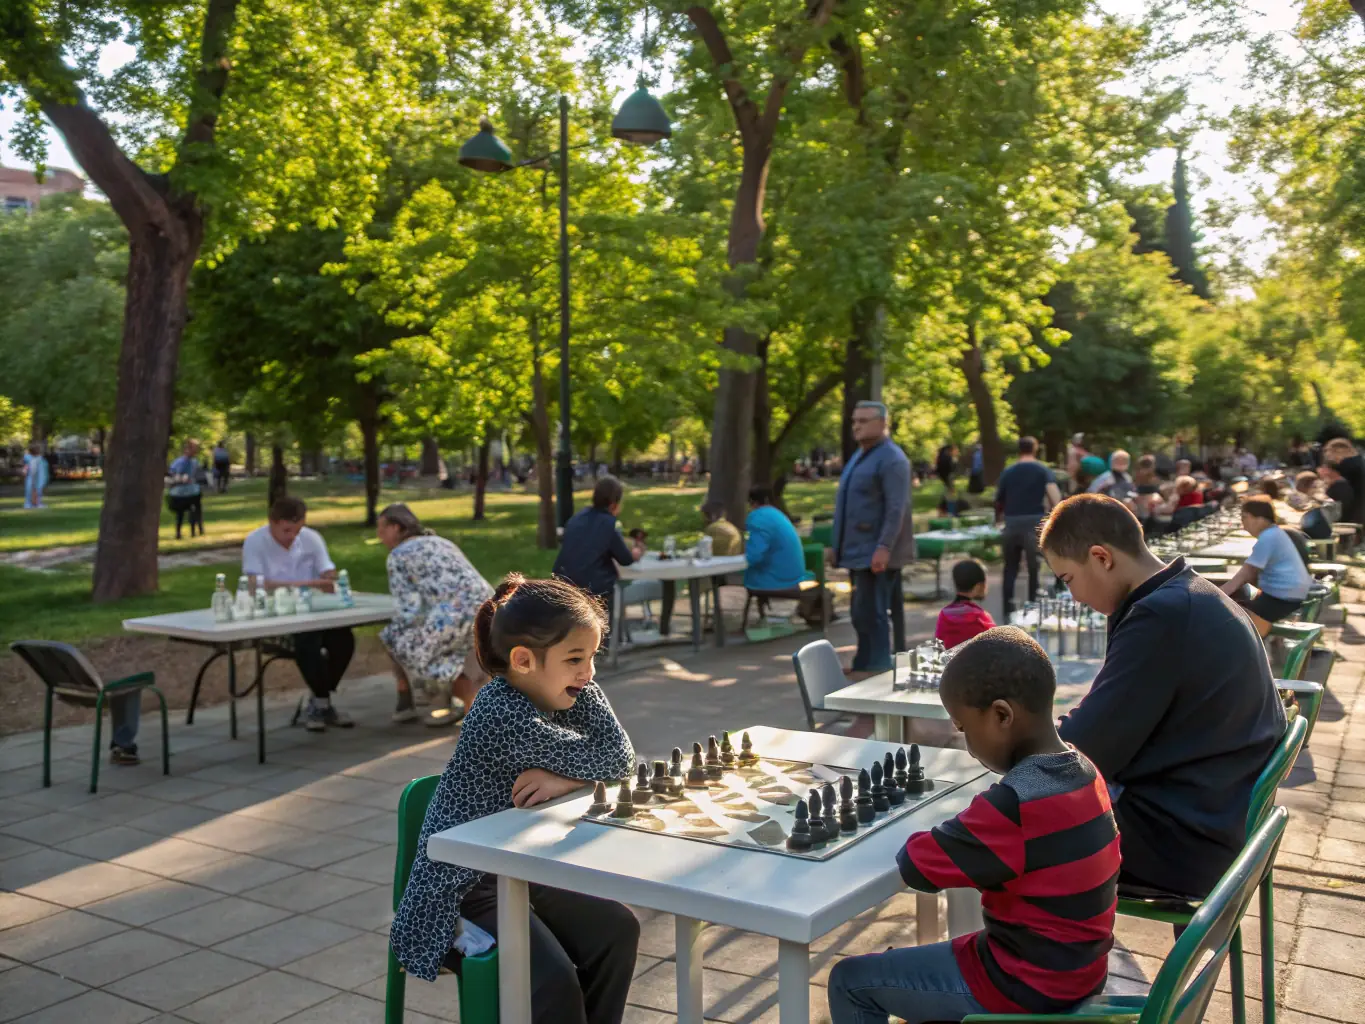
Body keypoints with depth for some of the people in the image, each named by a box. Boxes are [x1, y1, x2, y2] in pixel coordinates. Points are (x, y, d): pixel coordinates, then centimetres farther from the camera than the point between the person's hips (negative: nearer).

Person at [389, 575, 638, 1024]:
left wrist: (565, 778, -20)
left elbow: (620, 758, -8)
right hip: (461, 891, -8)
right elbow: (610, 762, -24)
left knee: (617, 930, -6)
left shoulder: (552, 697, -1)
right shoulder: (504, 716, -28)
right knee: (554, 982, -23)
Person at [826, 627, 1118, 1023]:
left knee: (851, 981, 4)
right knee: (905, 961, 28)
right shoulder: (1084, 771, -3)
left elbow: (916, 866, -23)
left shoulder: (1015, 802, -29)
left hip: (1024, 987, -9)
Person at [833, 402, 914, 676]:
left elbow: (896, 509, -21)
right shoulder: (860, 455, 17)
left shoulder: (891, 459, -14)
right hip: (859, 549, 9)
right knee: (861, 612, 14)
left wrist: (884, 547, -27)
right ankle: (864, 664, 23)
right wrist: (840, 544, 20)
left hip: (876, 552, -9)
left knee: (870, 612, -7)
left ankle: (876, 668, 1)